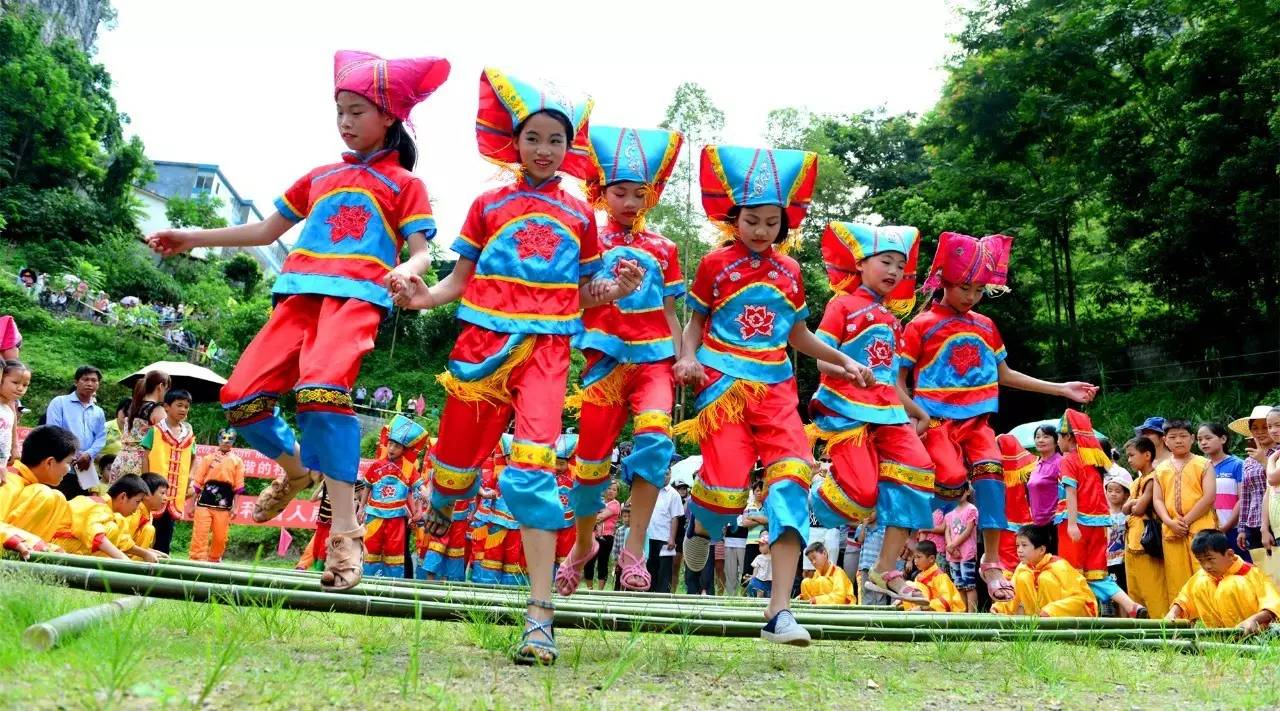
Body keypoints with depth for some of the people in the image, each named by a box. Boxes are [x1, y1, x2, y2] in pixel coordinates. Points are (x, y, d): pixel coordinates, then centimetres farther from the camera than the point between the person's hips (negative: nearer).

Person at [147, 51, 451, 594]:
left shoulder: (402, 182, 13)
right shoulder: (320, 177, 28)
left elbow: (420, 251, 3)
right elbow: (267, 230, 32)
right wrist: (194, 238, 27)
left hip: (356, 297, -6)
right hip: (300, 293, 6)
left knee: (322, 389, -32)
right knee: (241, 396, -7)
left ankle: (345, 531, -30)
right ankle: (296, 469, 24)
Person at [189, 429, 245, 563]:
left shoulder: (237, 461, 8)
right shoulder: (208, 458, 8)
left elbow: (238, 486, 6)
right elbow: (197, 482, 8)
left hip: (223, 506, 1)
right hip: (204, 503, 0)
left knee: (220, 537, 4)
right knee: (200, 535, -5)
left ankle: (214, 560, 23)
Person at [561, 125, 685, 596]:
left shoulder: (662, 249, 14)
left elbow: (669, 312, 15)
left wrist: (684, 358, 3)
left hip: (653, 357, 1)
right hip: (606, 356, -1)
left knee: (655, 437, -23)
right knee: (593, 451, 4)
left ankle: (634, 549, -16)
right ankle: (583, 543, 27)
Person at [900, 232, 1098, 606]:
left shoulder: (985, 327, 13)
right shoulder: (921, 326, -2)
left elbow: (1004, 375, 23)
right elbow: (898, 379, -1)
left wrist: (1062, 389, 20)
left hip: (976, 421, 4)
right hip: (936, 420, -4)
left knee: (990, 471, -18)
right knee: (952, 479, -23)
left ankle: (991, 562, -10)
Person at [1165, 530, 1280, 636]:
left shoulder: (1251, 573, -18)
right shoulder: (1203, 576, -1)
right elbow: (1186, 596, 9)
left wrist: (1254, 619, -46)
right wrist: (1173, 612, -11)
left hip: (1254, 629, -6)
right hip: (1226, 630, 6)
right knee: (1200, 585, -11)